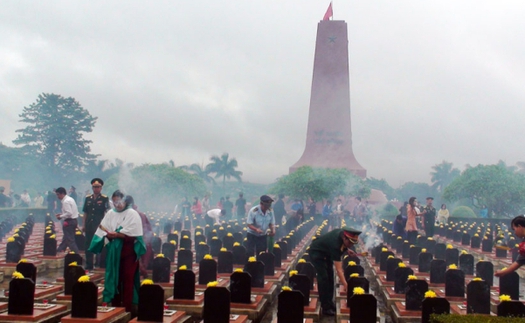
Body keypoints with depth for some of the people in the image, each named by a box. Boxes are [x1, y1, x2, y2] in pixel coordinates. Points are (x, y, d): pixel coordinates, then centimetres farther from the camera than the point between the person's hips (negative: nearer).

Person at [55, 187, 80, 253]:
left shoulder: (66, 201, -17)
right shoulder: (70, 199, 14)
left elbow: (69, 213, -24)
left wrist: (61, 216, -12)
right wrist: (61, 214, 13)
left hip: (69, 222, -10)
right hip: (73, 221, 10)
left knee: (70, 240, -7)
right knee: (65, 238, 19)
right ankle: (59, 251, 31)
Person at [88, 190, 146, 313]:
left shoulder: (133, 214, -3)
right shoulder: (110, 213, 8)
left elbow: (132, 234, -12)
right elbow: (103, 232, 1)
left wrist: (115, 234, -15)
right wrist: (109, 235, -19)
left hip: (128, 250, -4)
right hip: (114, 250, 4)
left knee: (128, 278, -2)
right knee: (115, 278, 6)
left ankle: (128, 307, 2)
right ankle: (115, 305, 15)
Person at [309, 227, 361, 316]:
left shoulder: (343, 232, -20)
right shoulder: (335, 245, -40)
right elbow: (339, 269, -40)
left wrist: (346, 249, -5)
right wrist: (345, 285, -44)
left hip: (326, 251, 9)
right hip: (316, 252, -9)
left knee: (330, 276, 10)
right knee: (323, 278, -14)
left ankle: (329, 302, 21)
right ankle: (325, 307, -7)